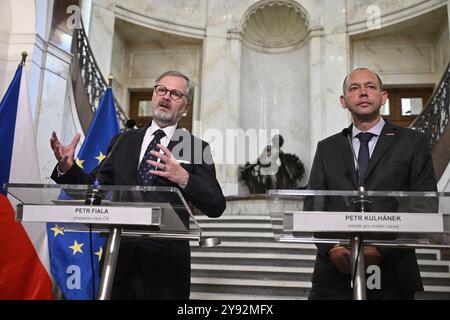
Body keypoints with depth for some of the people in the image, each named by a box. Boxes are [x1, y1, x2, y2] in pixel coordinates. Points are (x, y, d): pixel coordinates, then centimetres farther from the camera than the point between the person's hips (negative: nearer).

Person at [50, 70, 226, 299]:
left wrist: (184, 178, -24)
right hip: (119, 257, 3)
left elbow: (216, 207, -8)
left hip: (165, 263, -2)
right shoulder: (123, 141, 11)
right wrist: (67, 167, -10)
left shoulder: (197, 148, 0)